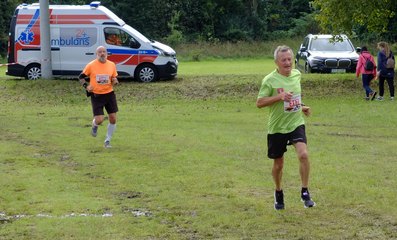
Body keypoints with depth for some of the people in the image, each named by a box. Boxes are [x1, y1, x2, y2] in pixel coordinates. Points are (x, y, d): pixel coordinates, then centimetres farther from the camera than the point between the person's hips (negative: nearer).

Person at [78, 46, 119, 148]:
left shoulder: (112, 65, 1)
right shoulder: (91, 65, -7)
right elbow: (81, 77, 4)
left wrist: (114, 81, -10)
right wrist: (86, 86, -10)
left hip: (109, 94, 3)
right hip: (96, 95, -3)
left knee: (113, 119, 1)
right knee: (99, 120, -10)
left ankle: (107, 140, 19)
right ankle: (95, 125, 29)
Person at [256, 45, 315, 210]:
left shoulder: (297, 75, 4)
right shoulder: (270, 80, -12)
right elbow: (259, 103, -14)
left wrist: (301, 107, 9)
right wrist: (279, 97, -25)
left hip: (296, 124, 2)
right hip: (277, 127, -2)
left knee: (303, 154, -20)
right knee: (278, 164, 9)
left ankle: (305, 193, -9)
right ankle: (278, 193, 35)